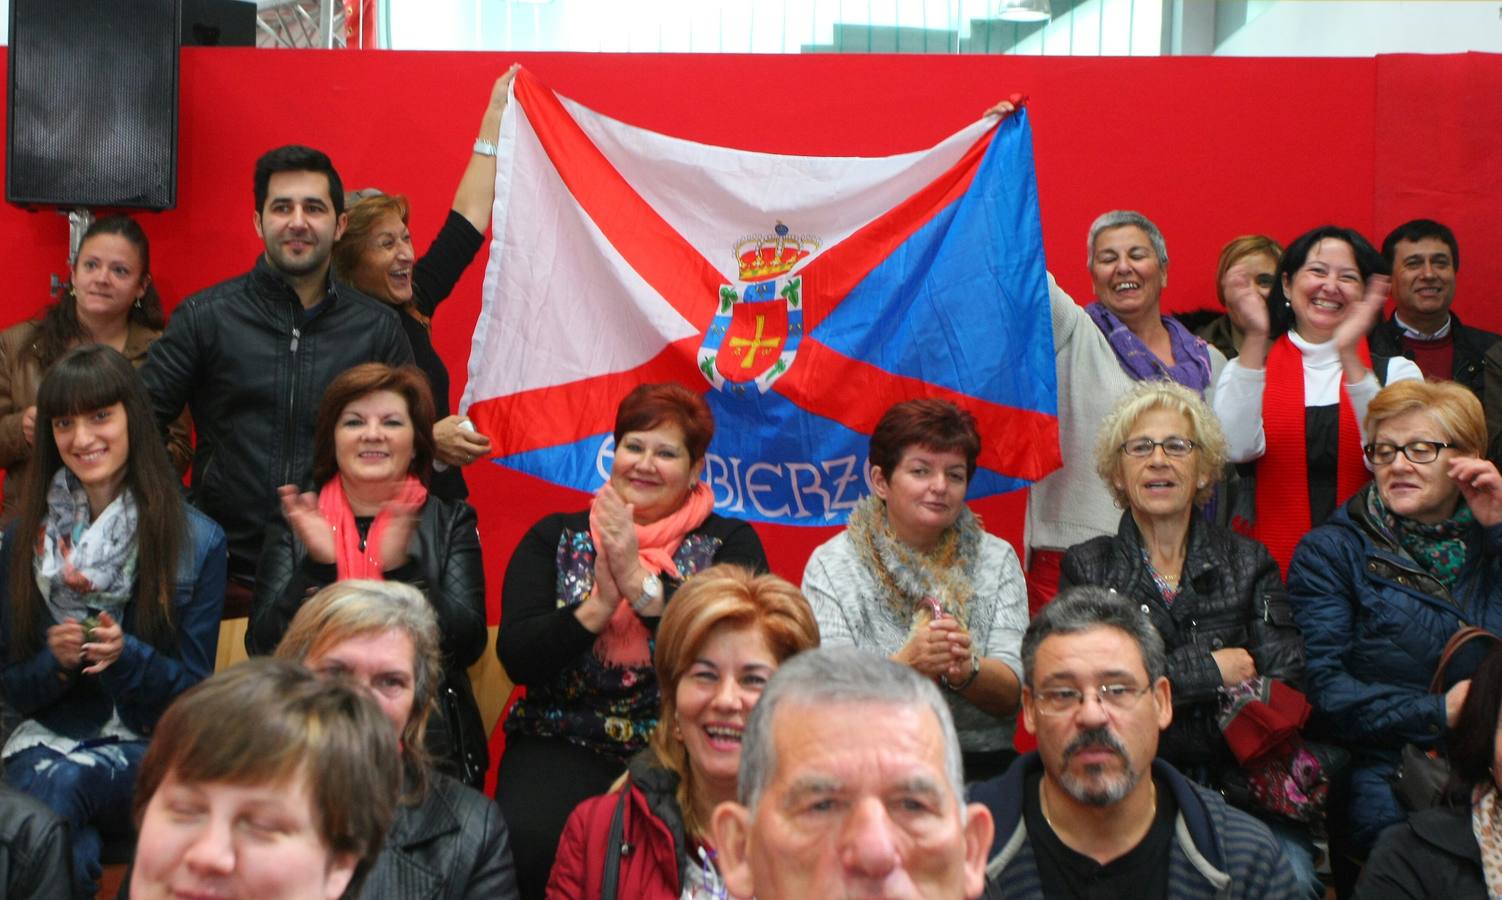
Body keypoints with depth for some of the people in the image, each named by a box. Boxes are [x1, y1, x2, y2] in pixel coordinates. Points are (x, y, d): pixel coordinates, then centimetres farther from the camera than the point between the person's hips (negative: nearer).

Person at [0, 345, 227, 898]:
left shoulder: (197, 541, -3)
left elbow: (193, 690, -2)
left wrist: (126, 655, -22)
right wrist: (55, 661, -15)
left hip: (148, 748, -2)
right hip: (48, 738, 2)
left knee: (63, 783, -33)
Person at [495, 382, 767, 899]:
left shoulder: (728, 544, 8)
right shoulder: (556, 538, 12)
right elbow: (515, 657, 0)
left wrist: (640, 582, -16)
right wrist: (598, 605, -14)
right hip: (563, 745, 1)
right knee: (530, 840, -29)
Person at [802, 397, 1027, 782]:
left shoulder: (996, 560, 10)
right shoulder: (832, 566, 3)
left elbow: (1011, 695, 2)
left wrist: (967, 670, -21)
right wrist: (905, 665, -26)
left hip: (982, 767, 2)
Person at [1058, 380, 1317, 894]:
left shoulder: (1248, 563, 14)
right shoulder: (1088, 569, 10)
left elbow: (1287, 686, 0)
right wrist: (1210, 670, -4)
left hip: (1240, 793, 2)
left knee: (1289, 876, -27)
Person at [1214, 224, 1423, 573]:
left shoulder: (1397, 372, 10)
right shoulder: (1248, 368, 11)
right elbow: (1238, 448, -11)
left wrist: (1348, 355, -17)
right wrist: (1255, 338, -15)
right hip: (1272, 563, 0)